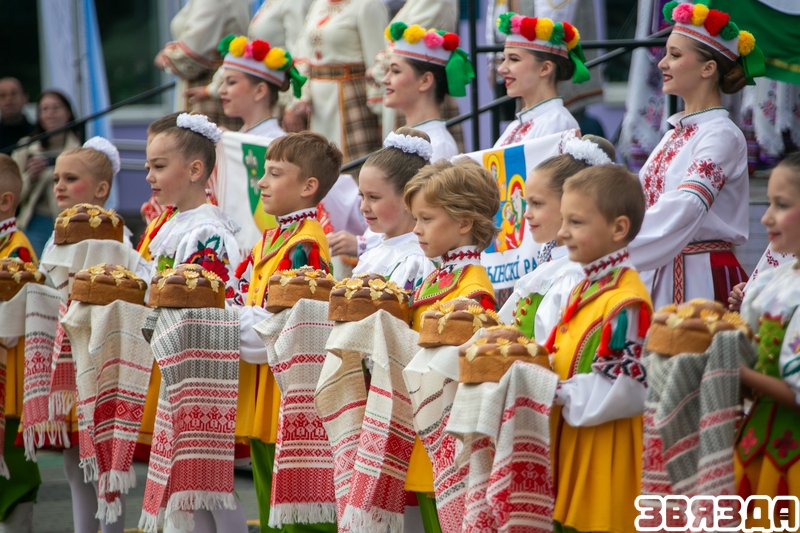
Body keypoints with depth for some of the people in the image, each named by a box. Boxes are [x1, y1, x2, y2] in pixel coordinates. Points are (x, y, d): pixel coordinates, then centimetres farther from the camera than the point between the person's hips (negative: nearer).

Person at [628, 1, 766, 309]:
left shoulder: (722, 136, -12)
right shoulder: (676, 133, 14)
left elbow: (683, 210, -25)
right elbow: (646, 202, 12)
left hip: (703, 279, -7)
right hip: (659, 276, 7)